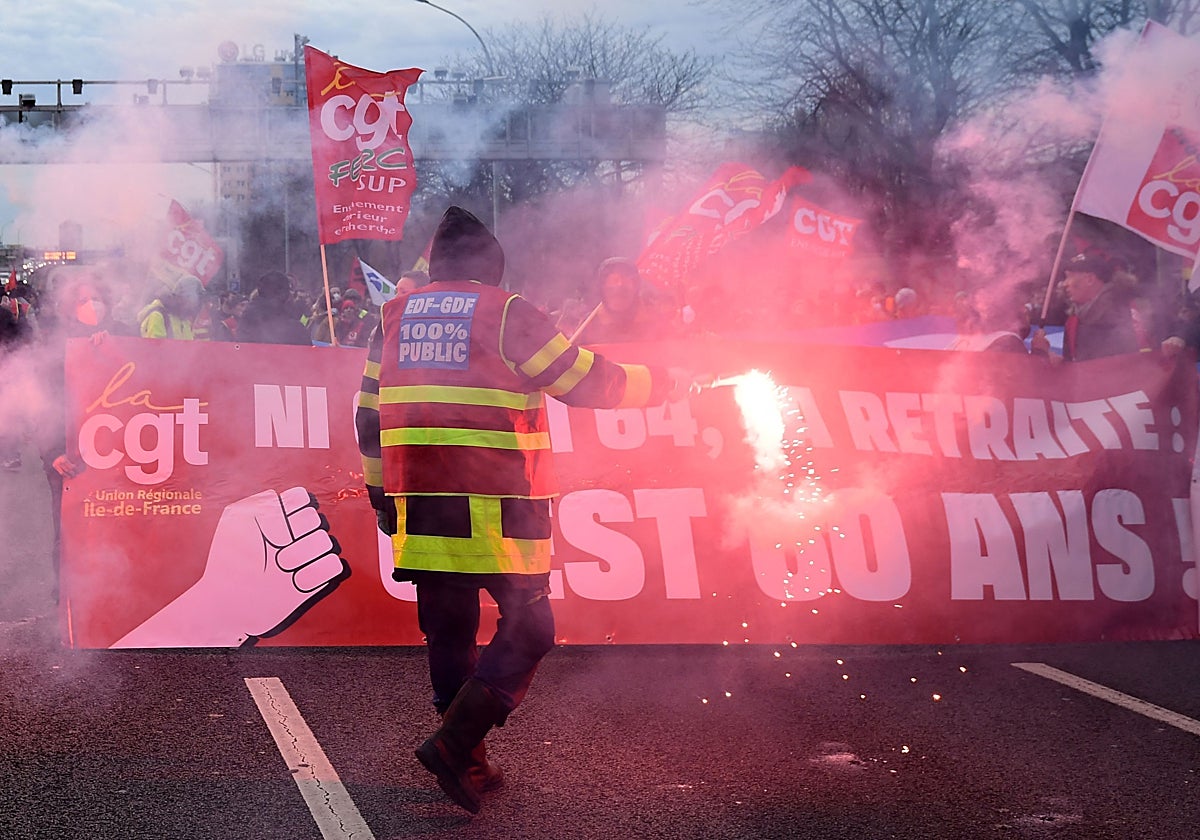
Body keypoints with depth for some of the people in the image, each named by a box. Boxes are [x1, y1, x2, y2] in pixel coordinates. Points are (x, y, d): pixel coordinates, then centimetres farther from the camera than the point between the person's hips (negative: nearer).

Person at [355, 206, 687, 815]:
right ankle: (455, 743, -8)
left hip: (421, 508, 6)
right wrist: (653, 382, 16)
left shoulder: (394, 317, 12)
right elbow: (585, 382, -1)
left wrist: (383, 496, 24)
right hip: (497, 511, -5)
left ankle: (468, 767, 19)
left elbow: (370, 416, 15)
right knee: (528, 629, 4)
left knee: (448, 633, 14)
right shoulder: (506, 314, -4)